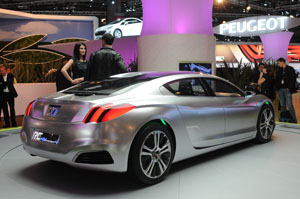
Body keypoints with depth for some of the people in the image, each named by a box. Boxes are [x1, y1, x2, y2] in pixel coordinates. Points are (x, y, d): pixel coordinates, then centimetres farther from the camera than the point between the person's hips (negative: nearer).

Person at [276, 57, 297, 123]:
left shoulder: (290, 69, 0)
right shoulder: (279, 70, 16)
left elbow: (293, 79, -6)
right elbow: (277, 80, 18)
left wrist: (289, 88, -12)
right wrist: (278, 87, 3)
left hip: (287, 89, -6)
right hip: (280, 90, 6)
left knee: (289, 105, -9)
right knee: (282, 105, 7)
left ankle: (294, 120, -4)